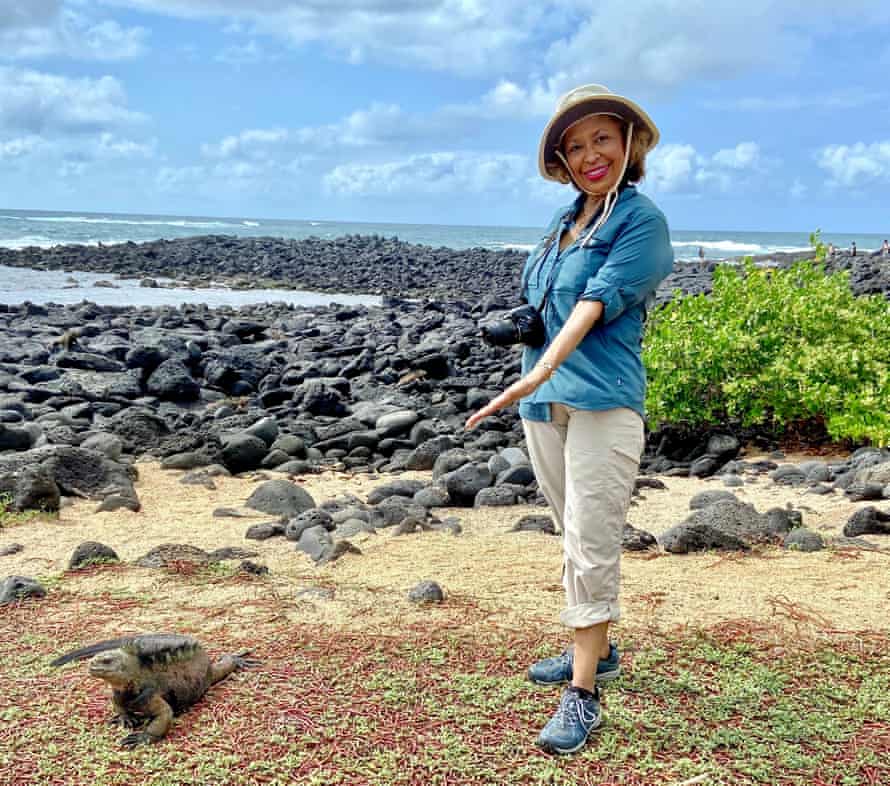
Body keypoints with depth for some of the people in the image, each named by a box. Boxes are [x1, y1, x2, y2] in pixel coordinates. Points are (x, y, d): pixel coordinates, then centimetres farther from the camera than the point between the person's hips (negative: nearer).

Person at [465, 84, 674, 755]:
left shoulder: (642, 221, -6)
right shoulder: (564, 221, 15)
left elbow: (597, 301, -19)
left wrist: (542, 370, -30)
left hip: (602, 402, -7)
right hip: (543, 403, 8)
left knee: (593, 547, -7)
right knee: (576, 538, 16)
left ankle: (584, 693, -1)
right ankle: (595, 652, 30)